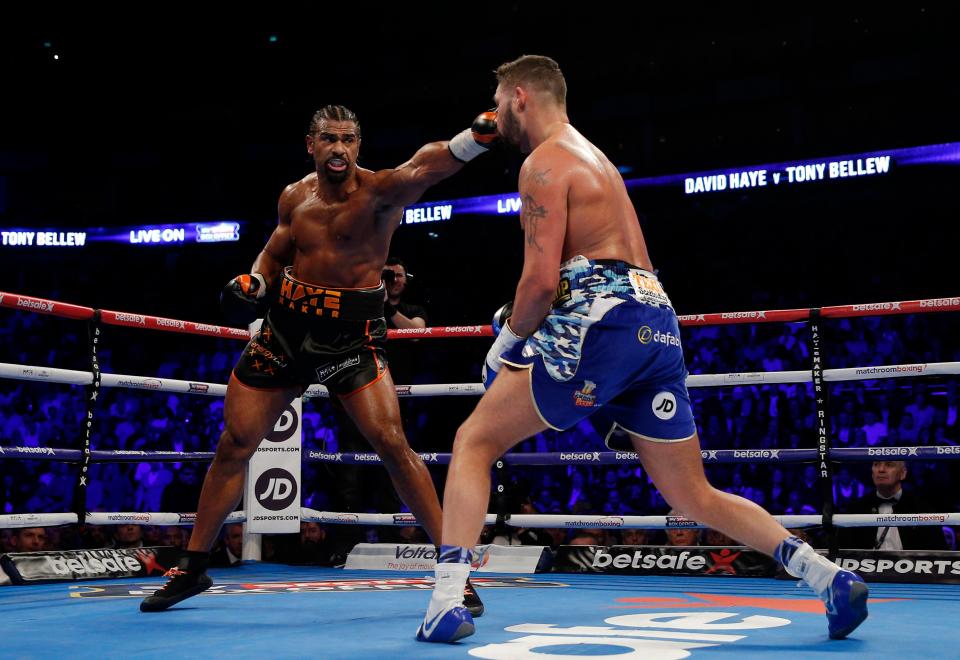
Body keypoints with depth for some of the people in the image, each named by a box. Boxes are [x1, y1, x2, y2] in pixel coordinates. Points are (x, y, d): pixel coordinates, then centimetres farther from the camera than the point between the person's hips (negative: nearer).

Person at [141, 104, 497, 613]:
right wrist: (254, 282, -3)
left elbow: (422, 167, -35)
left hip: (352, 336, -5)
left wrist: (475, 136, -54)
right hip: (286, 327, 5)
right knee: (234, 443, 8)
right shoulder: (294, 198, 2)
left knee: (391, 442, -17)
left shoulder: (379, 191, -14)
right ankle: (193, 567, 25)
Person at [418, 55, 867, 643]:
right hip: (657, 327, 9)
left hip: (600, 321, -9)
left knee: (474, 442, 1)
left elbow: (541, 279, -12)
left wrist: (508, 343, 4)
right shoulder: (597, 158, 28)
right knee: (694, 495, 14)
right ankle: (831, 577, 7)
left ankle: (447, 602, -8)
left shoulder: (544, 162, -1)